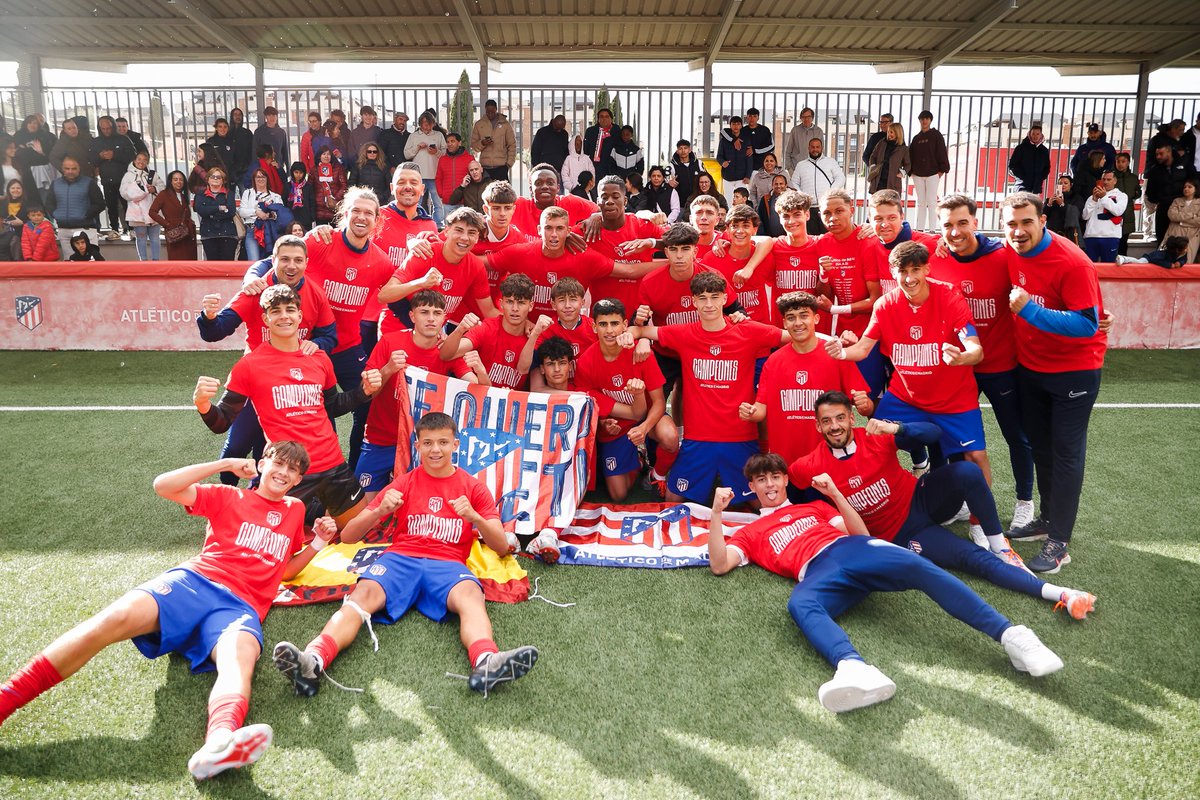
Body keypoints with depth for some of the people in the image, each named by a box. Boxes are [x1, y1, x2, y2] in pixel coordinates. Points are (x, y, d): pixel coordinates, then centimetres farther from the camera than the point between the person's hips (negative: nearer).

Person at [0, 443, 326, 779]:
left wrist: (316, 545, 17)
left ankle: (219, 744, -69)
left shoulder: (295, 512, 25)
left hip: (240, 607, 0)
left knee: (241, 654, -37)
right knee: (119, 616, -32)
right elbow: (163, 486, 7)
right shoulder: (229, 497, 18)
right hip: (194, 580, 1)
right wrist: (227, 464, 7)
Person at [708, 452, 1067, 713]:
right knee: (800, 605, -40)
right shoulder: (751, 533, 28)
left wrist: (834, 493, 16)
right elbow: (719, 564, 12)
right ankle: (855, 669, -66)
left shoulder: (814, 507, 35)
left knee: (919, 568, -28)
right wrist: (717, 512, 5)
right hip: (820, 571, -2)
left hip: (855, 549, 3)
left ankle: (1012, 636, -34)